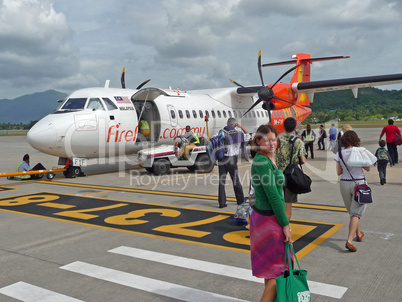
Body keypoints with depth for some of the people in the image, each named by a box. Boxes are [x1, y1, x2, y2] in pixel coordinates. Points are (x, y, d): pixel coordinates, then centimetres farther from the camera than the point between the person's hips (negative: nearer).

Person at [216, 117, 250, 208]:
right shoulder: (238, 134, -6)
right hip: (232, 160, -1)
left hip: (221, 160, 1)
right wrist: (241, 127, 16)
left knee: (221, 181, 6)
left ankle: (222, 202, 5)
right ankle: (240, 200, 23)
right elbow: (248, 136, 13)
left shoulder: (220, 133, -5)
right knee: (236, 181, 12)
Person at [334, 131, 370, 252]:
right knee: (356, 212, -3)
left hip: (344, 184, 3)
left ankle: (358, 234, 39)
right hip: (359, 183, -3)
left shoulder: (339, 154, -2)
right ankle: (349, 240, -14)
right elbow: (368, 168, 0)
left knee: (352, 211, 21)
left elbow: (338, 172, 3)